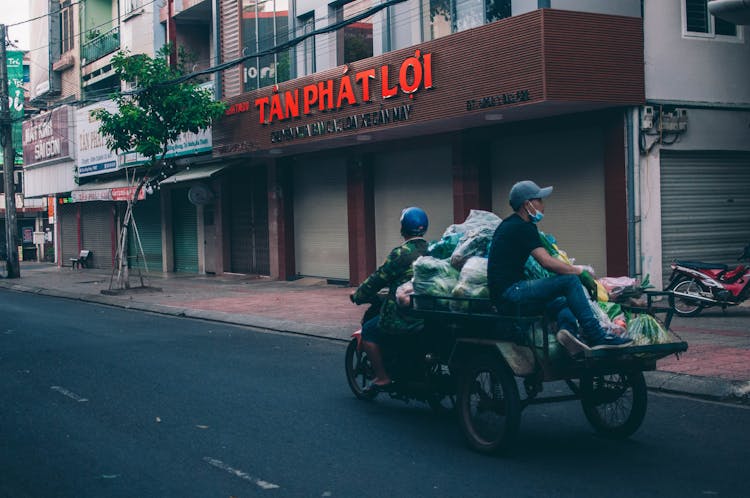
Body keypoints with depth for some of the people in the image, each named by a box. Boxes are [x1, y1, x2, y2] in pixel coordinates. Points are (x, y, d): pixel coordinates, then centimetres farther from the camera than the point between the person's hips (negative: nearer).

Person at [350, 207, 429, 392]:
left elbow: (379, 278, -9)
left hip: (403, 317, -8)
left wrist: (358, 295, 7)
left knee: (368, 331, 10)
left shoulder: (401, 253, -15)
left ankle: (382, 378, 6)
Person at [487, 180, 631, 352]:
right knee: (570, 281, -15)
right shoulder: (523, 227, -11)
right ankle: (596, 336, -17)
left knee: (561, 303, 18)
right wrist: (580, 271, -10)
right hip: (510, 292, -10)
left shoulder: (508, 225, 21)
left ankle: (568, 330, -14)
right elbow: (547, 262, -20)